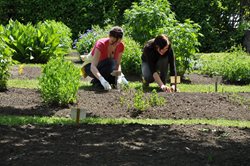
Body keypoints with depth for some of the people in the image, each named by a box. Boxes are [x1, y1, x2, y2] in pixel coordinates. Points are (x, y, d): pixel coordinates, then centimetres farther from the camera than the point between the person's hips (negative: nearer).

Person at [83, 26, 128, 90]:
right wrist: (102, 80, -57)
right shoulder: (101, 44, -32)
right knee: (109, 63, -36)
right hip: (90, 68, -5)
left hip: (104, 67, 5)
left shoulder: (121, 46, -16)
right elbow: (93, 66, -41)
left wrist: (119, 74, -32)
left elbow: (118, 64, -9)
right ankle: (96, 81, -16)